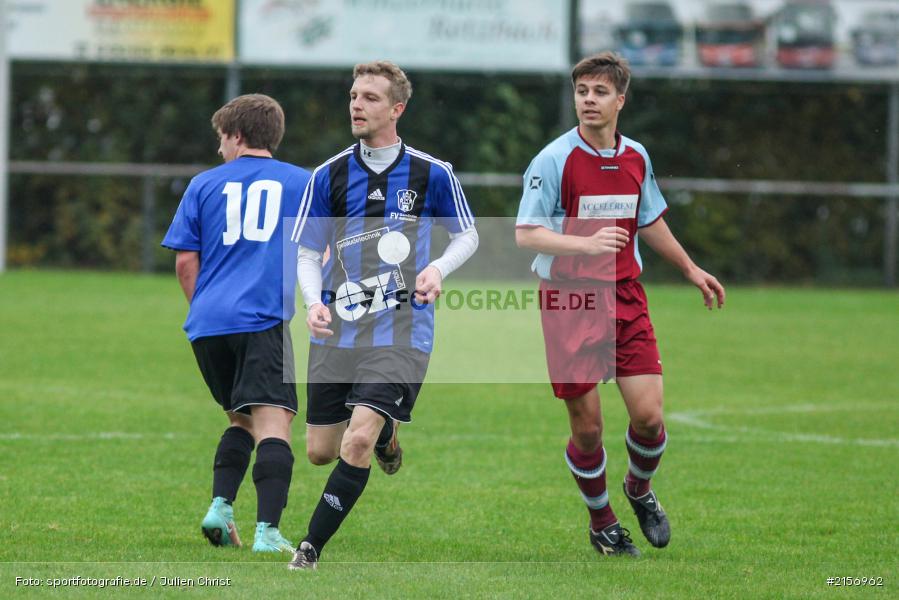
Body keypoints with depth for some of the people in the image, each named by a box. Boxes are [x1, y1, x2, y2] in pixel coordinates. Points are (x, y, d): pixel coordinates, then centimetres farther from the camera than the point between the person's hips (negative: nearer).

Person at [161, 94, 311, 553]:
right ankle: (267, 532, -24)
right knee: (273, 424, -10)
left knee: (241, 420, 21)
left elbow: (185, 261, 10)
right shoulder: (302, 183, 11)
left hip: (207, 324, 3)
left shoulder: (204, 184, 13)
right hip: (264, 321, -3)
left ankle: (220, 507, 7)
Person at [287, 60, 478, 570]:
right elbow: (308, 253, 9)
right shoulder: (329, 176, 3)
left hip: (401, 331, -3)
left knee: (357, 443, -18)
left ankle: (310, 550, -8)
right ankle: (384, 430, 42)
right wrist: (314, 302, -11)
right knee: (321, 450, 8)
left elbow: (468, 235, 12)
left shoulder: (432, 174, -1)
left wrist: (439, 268, -9)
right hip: (337, 330, 3)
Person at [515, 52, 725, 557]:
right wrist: (588, 242, -27)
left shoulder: (636, 158, 6)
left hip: (626, 298, 4)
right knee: (587, 427, -1)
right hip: (568, 302, -4)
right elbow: (526, 234, -14)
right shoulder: (554, 160, -10)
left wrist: (690, 269, 30)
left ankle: (640, 490, 25)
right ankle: (602, 521, 23)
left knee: (649, 415, -7)